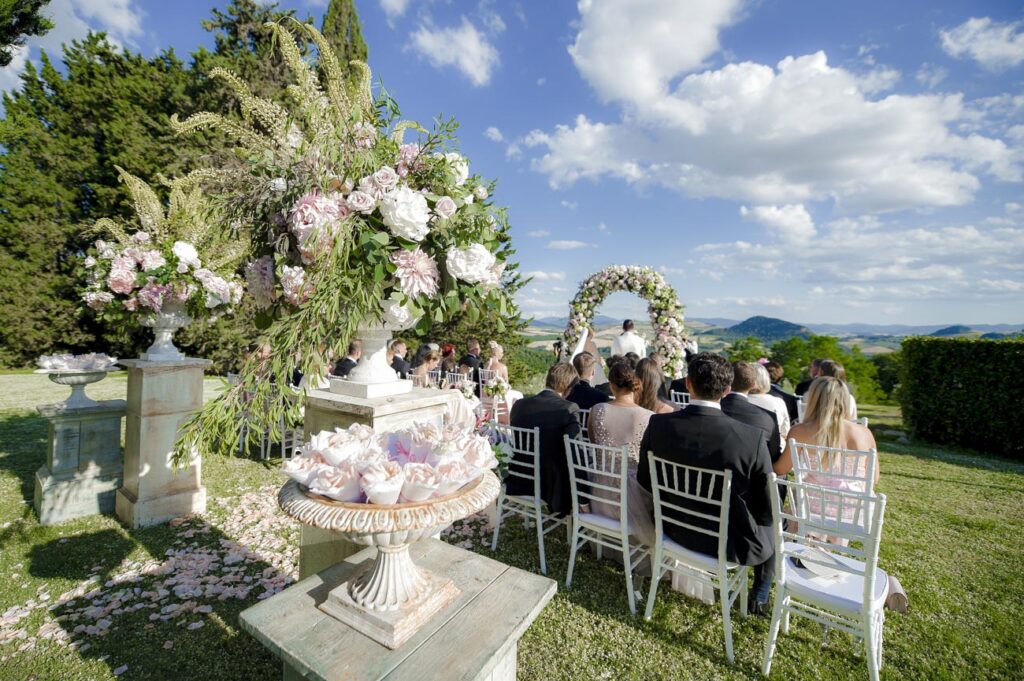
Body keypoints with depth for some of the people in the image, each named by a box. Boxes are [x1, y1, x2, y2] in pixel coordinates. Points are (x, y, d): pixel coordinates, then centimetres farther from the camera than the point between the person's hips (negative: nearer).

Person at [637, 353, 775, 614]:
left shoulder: (658, 424, -20)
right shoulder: (752, 437, -27)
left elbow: (645, 481, -6)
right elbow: (766, 507, -15)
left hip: (677, 529, 3)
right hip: (730, 542, -2)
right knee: (772, 531, 31)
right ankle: (759, 599, 45)